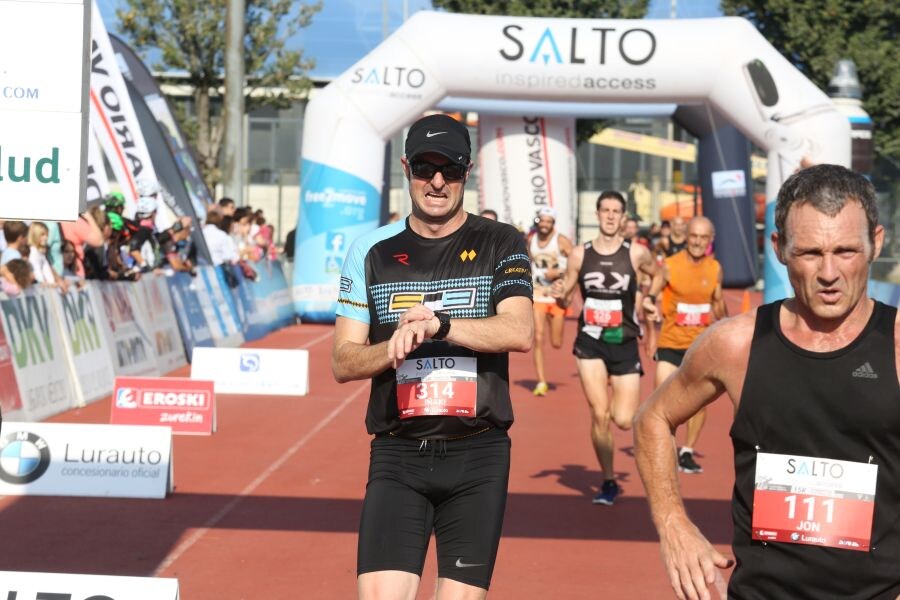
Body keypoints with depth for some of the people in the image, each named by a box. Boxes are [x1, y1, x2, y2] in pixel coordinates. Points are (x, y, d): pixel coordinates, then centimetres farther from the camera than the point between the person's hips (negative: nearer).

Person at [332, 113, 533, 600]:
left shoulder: (500, 245, 4)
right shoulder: (372, 252, 7)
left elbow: (520, 333, -13)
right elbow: (343, 362, 5)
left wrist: (437, 323, -25)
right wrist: (396, 347, -15)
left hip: (478, 455, 0)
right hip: (397, 455, 1)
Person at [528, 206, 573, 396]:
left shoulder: (562, 241, -9)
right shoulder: (531, 241, 5)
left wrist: (559, 273, -22)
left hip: (558, 296, -2)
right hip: (537, 295, 2)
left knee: (556, 343, 6)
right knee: (538, 339, -9)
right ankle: (541, 382, -6)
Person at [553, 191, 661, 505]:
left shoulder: (636, 253, -3)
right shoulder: (580, 254, 0)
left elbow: (658, 274, 18)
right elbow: (566, 299, 8)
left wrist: (649, 299, 4)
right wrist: (560, 295, -14)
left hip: (625, 345, 0)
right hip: (590, 343, 0)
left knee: (624, 420, -6)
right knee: (599, 415, -7)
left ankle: (619, 404, 33)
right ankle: (609, 482, 10)